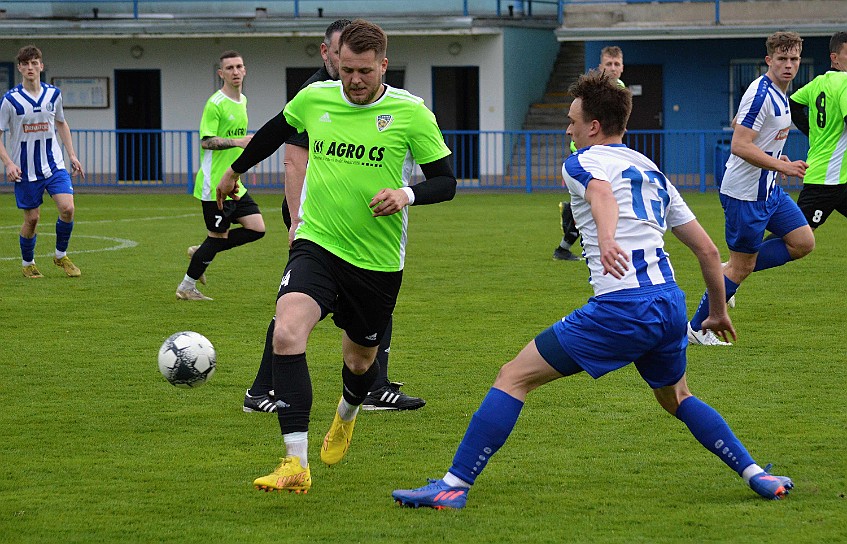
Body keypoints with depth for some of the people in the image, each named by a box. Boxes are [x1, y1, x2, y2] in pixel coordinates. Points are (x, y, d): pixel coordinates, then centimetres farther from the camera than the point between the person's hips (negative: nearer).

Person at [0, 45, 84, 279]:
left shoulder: (53, 94, 2)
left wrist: (72, 155, 14)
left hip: (53, 164, 3)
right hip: (25, 169, -3)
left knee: (67, 208, -14)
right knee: (32, 218, 1)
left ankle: (61, 255, 8)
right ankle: (27, 263, 24)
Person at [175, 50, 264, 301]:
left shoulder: (242, 101, 14)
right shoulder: (215, 103, -14)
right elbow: (206, 141, -20)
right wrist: (237, 141, -28)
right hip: (215, 184, -9)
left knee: (257, 228, 2)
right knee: (218, 236, -3)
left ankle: (201, 253, 14)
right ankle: (186, 288, 11)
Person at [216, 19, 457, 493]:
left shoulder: (411, 113, -8)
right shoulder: (313, 99, -1)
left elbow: (446, 181, -1)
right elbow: (276, 131, 22)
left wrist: (407, 194, -21)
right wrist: (236, 169, 35)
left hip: (379, 259, 0)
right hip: (317, 243, 0)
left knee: (360, 360, 16)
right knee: (288, 333, -26)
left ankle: (346, 417, 56)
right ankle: (296, 463, -27)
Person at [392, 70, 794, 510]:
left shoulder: (581, 163, 4)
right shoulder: (653, 173, 24)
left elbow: (603, 194, -23)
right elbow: (707, 249, 25)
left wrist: (605, 238, -44)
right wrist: (719, 311, 37)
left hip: (620, 308, -7)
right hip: (670, 305, 7)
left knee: (514, 376, -1)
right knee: (675, 399, 32)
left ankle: (454, 486, -7)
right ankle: (756, 475, 24)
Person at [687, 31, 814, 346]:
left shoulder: (778, 93, 10)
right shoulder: (761, 94, -21)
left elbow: (737, 123, 24)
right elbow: (740, 145, -27)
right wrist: (783, 166, -26)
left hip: (768, 190, 10)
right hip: (746, 194, -10)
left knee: (803, 242, 6)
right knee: (742, 266, -2)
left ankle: (730, 272, 13)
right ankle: (697, 328, 10)